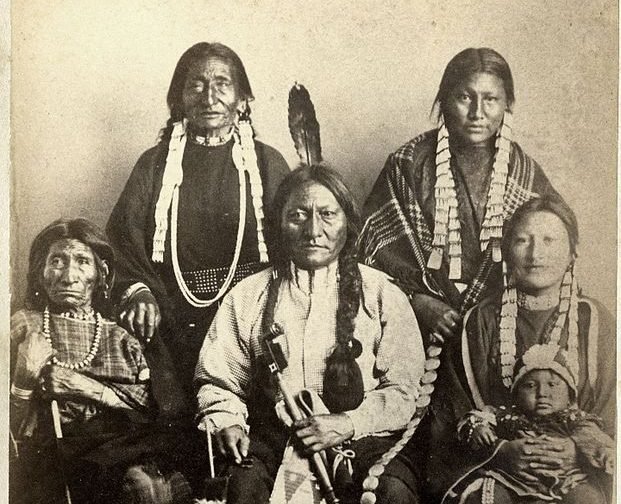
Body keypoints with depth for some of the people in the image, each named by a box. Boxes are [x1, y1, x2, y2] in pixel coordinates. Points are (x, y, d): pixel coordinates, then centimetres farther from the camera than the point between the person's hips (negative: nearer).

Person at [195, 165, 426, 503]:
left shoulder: (382, 295, 5)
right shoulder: (247, 297, 10)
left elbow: (402, 392, 2)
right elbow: (217, 381, 14)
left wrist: (348, 424, -14)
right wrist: (227, 423, -7)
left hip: (361, 438, 0)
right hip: (272, 436, 0)